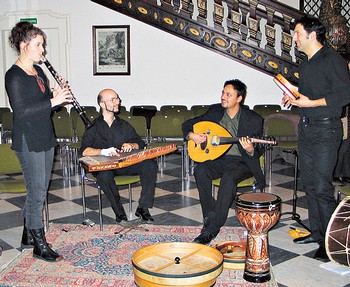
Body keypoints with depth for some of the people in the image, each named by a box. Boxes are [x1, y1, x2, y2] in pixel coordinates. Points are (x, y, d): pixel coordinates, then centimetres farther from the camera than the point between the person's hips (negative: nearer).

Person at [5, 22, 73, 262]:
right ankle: (39, 244, 9)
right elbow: (21, 112, -21)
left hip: (45, 138, 8)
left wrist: (57, 96, -2)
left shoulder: (38, 71, 12)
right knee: (38, 192, -3)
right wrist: (52, 101, -23)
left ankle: (28, 235, 29)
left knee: (38, 189, 15)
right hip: (28, 141, -8)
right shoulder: (14, 76, -14)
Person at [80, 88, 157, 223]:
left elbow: (140, 143, 17)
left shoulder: (124, 125, 18)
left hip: (126, 163, 3)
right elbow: (84, 151, -10)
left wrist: (131, 145, -7)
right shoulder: (93, 127, 4)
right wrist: (104, 151, -29)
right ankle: (119, 212, -22)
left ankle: (143, 207, -16)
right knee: (104, 175, -39)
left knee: (150, 165, -23)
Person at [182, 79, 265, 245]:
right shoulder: (215, 111, 5)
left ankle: (211, 229, -32)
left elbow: (259, 151, -2)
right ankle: (210, 216, -17)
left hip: (241, 162, -4)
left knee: (229, 177, -36)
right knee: (200, 170, -29)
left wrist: (250, 150, -26)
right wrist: (191, 135, -11)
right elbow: (187, 124, 12)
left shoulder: (253, 119, -5)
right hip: (218, 159, 4)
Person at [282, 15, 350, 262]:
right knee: (309, 184, 12)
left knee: (322, 187, -10)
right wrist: (294, 99, 8)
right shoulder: (305, 65, 16)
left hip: (326, 129, -9)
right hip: (306, 128, 9)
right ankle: (316, 232, 24)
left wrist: (310, 102, -18)